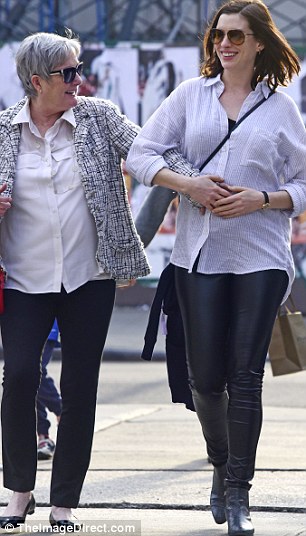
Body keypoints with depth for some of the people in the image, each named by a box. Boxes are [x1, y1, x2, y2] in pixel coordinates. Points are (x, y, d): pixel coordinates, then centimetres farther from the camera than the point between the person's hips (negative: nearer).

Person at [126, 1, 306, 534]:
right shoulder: (191, 95, 8)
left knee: (245, 377, -4)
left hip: (259, 257, -1)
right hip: (199, 255, 1)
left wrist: (261, 199, -11)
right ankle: (221, 464, 28)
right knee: (205, 375, 2)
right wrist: (188, 185, -9)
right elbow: (140, 154, 5)